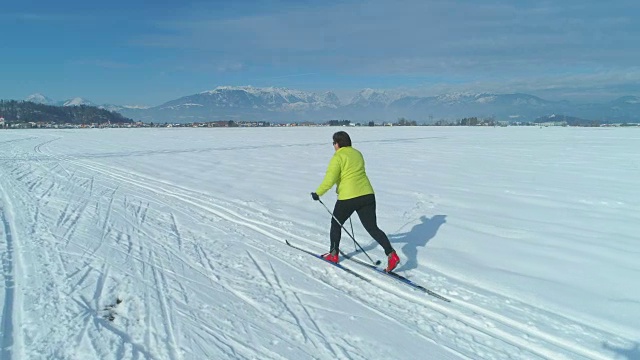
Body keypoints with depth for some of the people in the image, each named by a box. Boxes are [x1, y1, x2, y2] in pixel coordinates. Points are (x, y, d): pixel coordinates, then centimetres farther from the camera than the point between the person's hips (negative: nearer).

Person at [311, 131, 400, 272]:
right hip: (368, 195, 6)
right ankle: (391, 254, -7)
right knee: (372, 227, 8)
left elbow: (329, 179, -13)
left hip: (348, 198, -6)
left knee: (336, 224, 18)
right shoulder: (358, 154, 14)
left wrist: (318, 193, 0)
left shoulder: (338, 157, -7)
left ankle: (334, 254, 28)